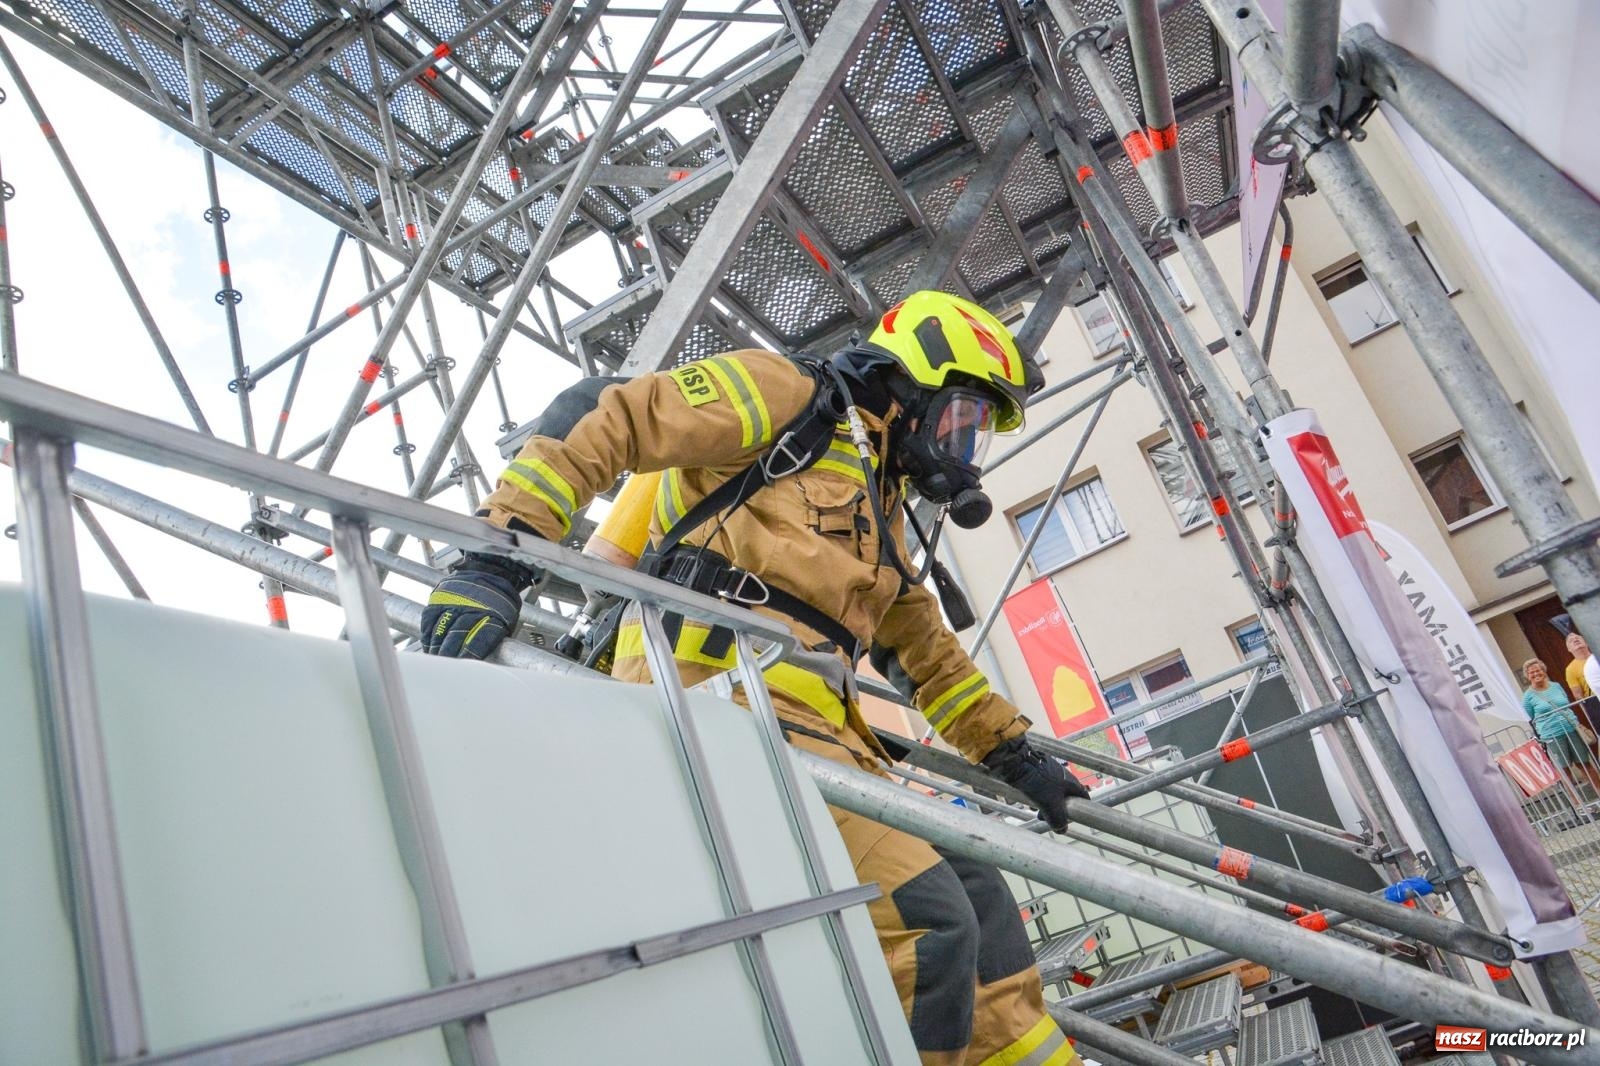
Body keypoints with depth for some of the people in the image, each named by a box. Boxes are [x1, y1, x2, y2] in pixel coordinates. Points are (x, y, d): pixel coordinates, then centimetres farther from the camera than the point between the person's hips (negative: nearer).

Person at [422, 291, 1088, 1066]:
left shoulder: (879, 511, 29)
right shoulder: (793, 396, 3)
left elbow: (931, 657, 36)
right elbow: (604, 417, -8)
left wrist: (1016, 757, 33)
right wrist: (496, 558, -19)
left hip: (810, 724, 10)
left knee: (970, 895, 11)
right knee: (928, 923, -18)